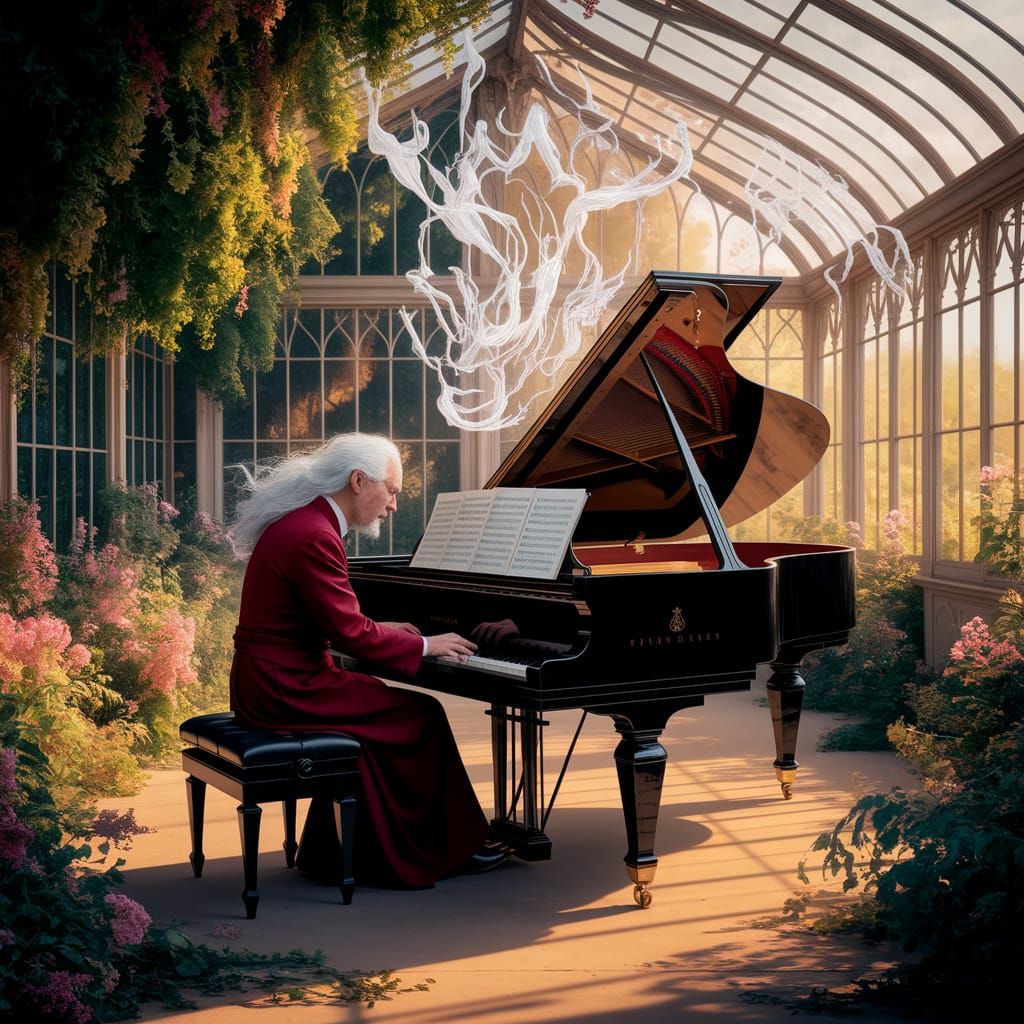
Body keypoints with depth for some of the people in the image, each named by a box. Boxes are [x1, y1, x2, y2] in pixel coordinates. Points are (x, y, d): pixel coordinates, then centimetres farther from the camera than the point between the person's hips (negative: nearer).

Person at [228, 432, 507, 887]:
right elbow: (351, 634, -21)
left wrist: (383, 629, 15)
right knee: (421, 717, -2)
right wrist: (424, 645, -9)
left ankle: (332, 851, 20)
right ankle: (450, 850, 14)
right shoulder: (314, 537, -21)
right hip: (286, 691, -10)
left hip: (268, 681, 10)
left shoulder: (300, 522, 11)